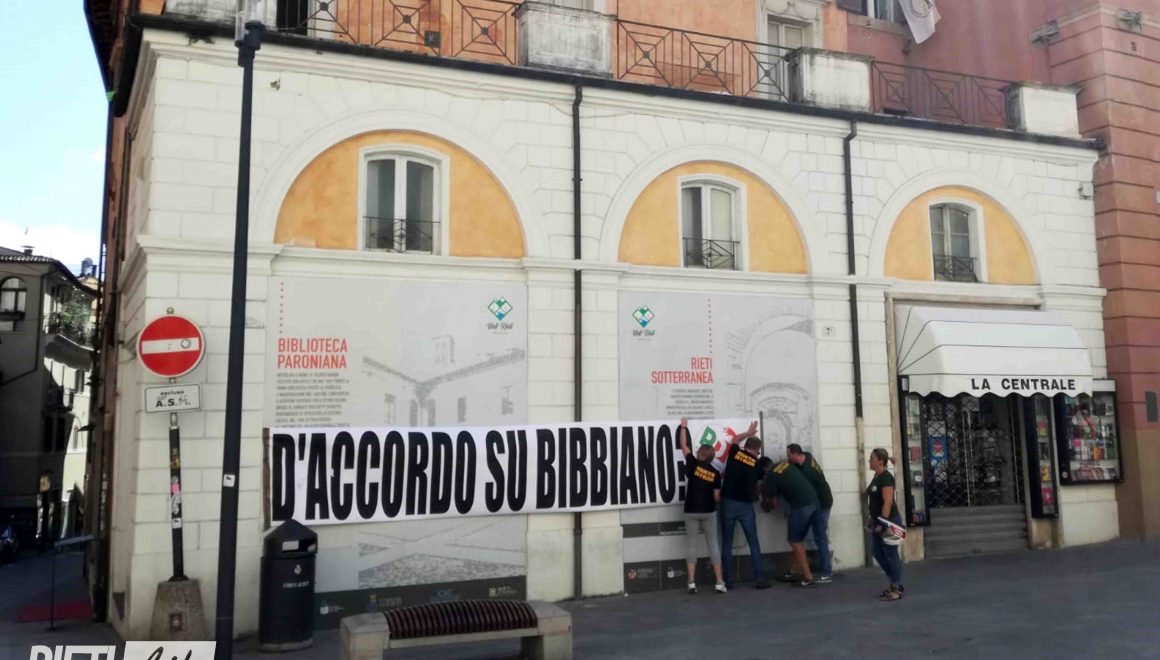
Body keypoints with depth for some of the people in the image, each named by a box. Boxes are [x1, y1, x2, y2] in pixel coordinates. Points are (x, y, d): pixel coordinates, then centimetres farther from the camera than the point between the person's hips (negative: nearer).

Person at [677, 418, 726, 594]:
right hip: (709, 512, 1)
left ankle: (692, 582, -1)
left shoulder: (693, 464, -5)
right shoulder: (716, 473, 0)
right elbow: (717, 497, -1)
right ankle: (719, 582, 3)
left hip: (691, 512, -1)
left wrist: (684, 426, 17)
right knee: (713, 544, 7)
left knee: (691, 545, 5)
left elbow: (683, 446, 6)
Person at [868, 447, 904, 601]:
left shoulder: (886, 477, -17)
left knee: (890, 554, 0)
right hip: (878, 521, 10)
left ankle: (896, 589, 11)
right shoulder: (877, 476, 11)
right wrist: (874, 520, 20)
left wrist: (883, 523, -23)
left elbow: (888, 502, -22)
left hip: (888, 521, -10)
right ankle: (896, 583, 25)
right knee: (878, 554, 14)